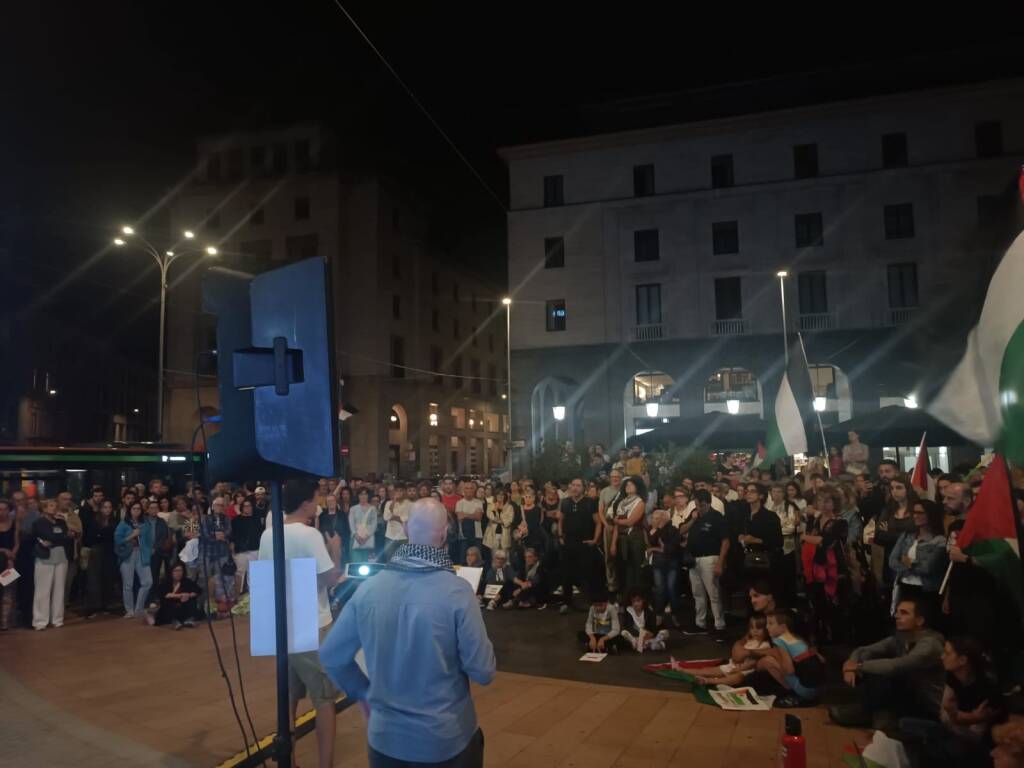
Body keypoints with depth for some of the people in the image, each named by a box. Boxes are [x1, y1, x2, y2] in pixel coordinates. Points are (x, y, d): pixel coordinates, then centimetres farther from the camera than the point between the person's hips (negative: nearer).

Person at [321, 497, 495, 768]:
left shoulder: (368, 588, -10)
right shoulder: (457, 591, -21)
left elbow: (331, 656, 0)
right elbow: (483, 672, -16)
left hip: (385, 735, 2)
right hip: (448, 738, -2)